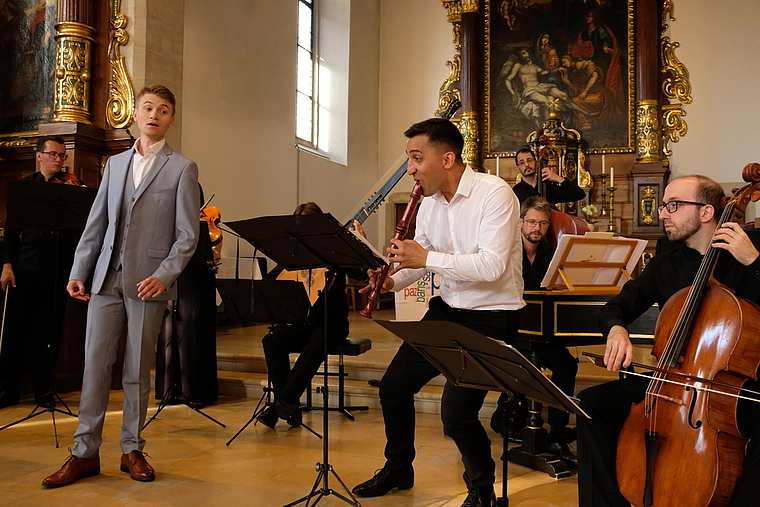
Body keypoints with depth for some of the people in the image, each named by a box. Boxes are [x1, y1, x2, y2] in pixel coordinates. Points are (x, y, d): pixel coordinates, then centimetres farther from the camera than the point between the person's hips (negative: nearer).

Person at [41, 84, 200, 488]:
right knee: (95, 363, 2)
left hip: (148, 282, -3)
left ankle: (132, 450, 18)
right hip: (107, 279, 4)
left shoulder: (182, 169, 2)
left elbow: (187, 234, -4)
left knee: (138, 370, 4)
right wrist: (78, 272, 7)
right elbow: (96, 223, 15)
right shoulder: (115, 164, 16)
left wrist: (164, 275, -17)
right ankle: (85, 453, 11)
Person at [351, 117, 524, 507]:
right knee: (393, 388, 9)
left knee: (456, 411, -17)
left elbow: (492, 266, -28)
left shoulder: (494, 194, -18)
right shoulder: (429, 203, 4)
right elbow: (419, 257, 15)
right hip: (446, 310, 8)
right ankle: (398, 470, 35)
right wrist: (392, 280, -6)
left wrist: (427, 258, -26)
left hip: (492, 317, -7)